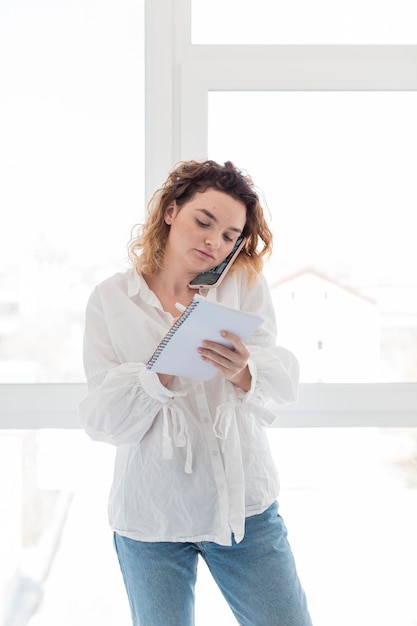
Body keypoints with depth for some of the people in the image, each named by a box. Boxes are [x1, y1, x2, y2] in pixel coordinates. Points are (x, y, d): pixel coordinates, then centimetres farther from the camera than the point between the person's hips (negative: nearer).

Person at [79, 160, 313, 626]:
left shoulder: (246, 283, 1)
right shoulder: (111, 299, -2)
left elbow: (281, 382, -12)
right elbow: (102, 419, -10)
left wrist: (245, 374, -34)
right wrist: (160, 378, -28)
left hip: (244, 504, 1)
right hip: (151, 515, 0)